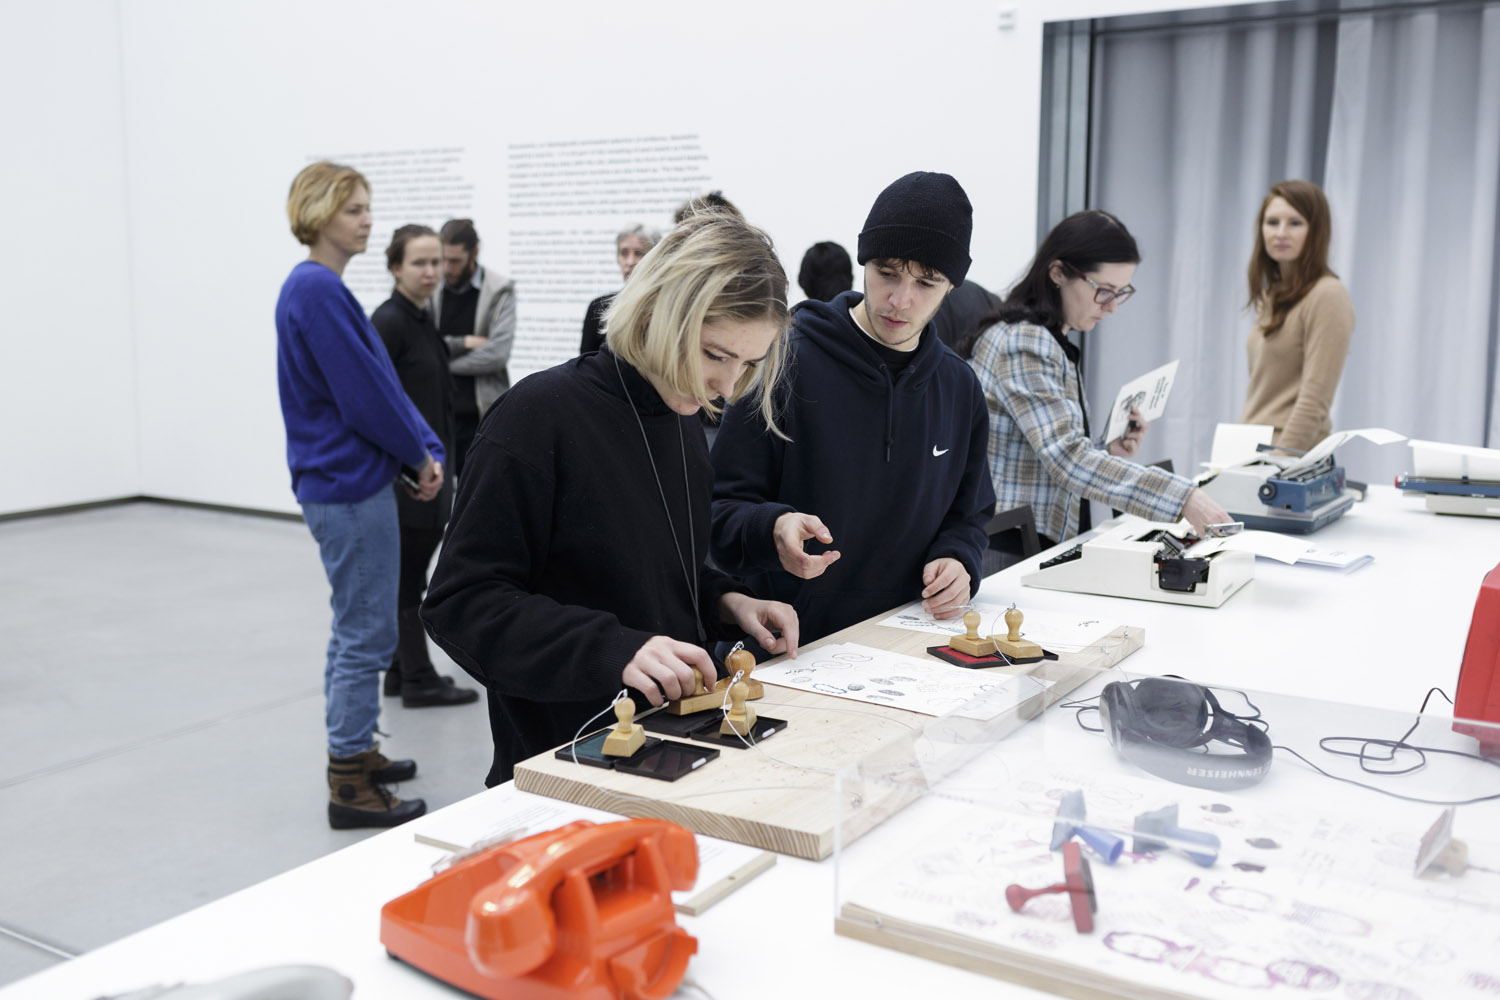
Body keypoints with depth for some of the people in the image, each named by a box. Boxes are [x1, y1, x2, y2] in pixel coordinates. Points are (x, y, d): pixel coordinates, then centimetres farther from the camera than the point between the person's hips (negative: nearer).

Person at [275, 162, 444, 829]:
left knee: (354, 629, 19)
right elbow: (364, 394, -20)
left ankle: (353, 750, 32)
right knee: (366, 635, -4)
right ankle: (350, 785, 5)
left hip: (344, 482, 11)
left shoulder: (323, 288, 15)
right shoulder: (317, 290, -17)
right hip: (349, 486, -11)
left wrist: (424, 450, 3)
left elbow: (381, 380, 13)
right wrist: (420, 454, -7)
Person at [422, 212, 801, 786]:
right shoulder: (542, 414, -19)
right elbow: (460, 603, -21)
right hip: (560, 762, -7)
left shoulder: (679, 420, 5)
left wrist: (723, 602, -2)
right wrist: (613, 651, -32)